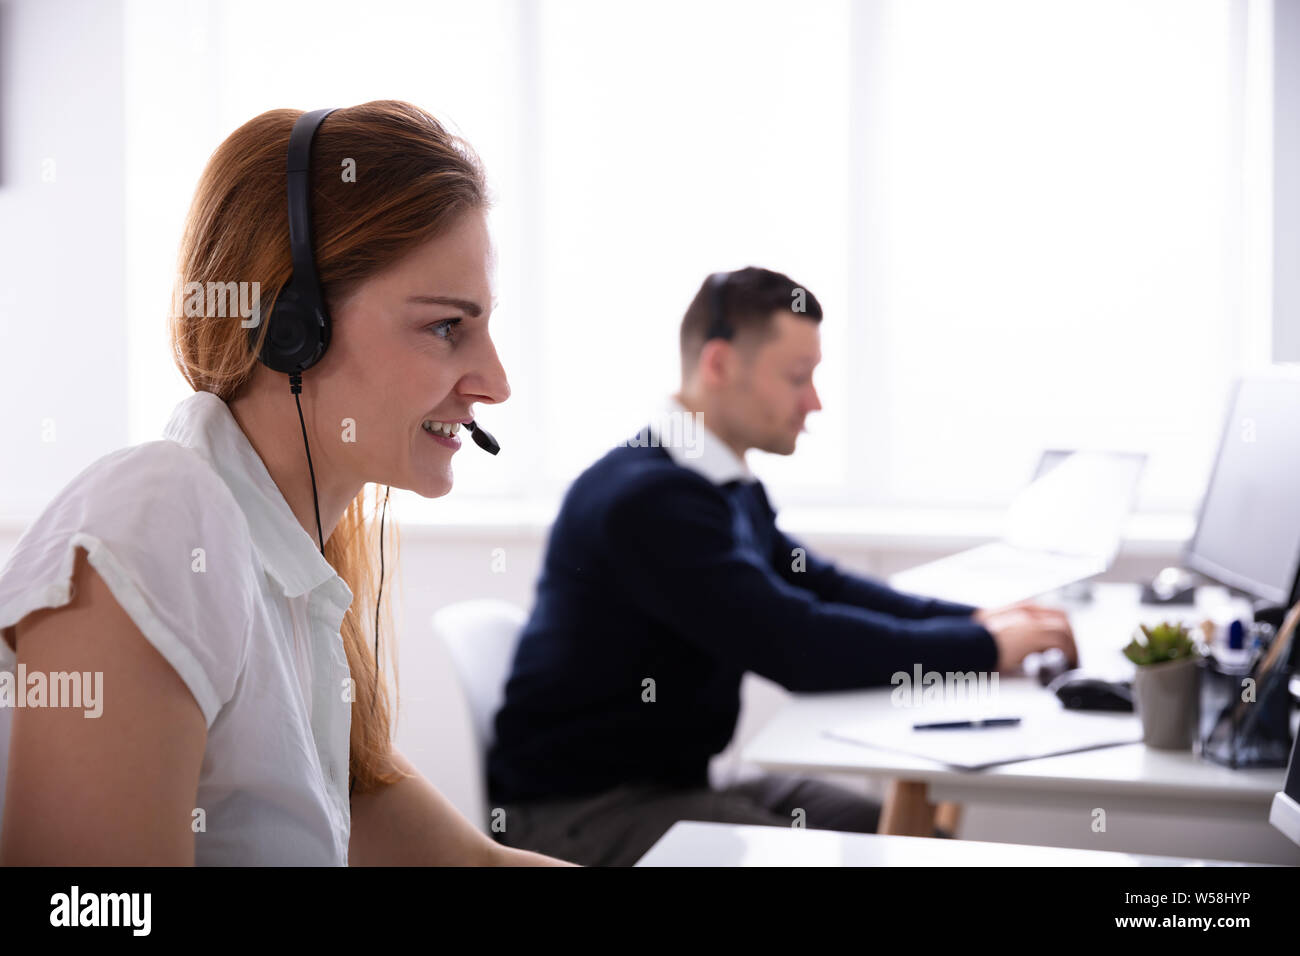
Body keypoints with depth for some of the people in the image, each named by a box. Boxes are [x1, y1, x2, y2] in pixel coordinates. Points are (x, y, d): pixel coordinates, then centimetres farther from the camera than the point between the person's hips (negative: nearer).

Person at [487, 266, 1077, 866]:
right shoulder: (647, 497, -24)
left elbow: (822, 586, 14)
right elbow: (799, 648, -27)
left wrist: (973, 619, -1)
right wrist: (984, 647, -17)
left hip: (677, 777, 9)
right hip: (583, 811, -9)